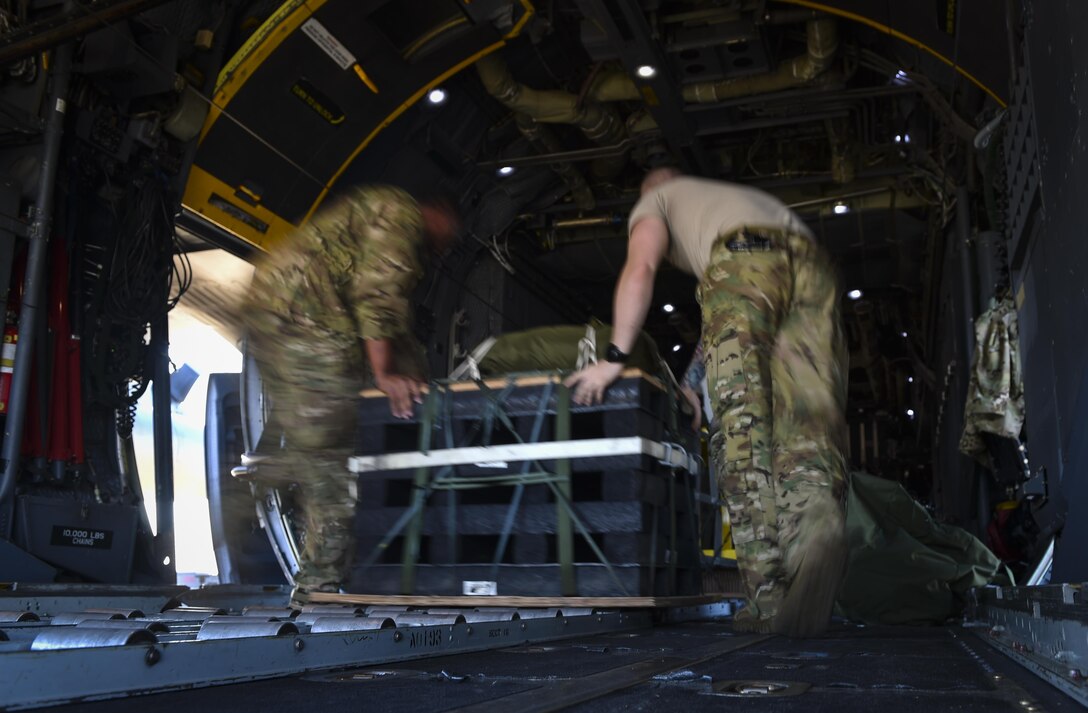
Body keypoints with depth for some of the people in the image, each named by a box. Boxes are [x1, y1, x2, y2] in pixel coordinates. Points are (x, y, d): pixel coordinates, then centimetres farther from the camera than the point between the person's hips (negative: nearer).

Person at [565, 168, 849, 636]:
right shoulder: (737, 194, 48)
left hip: (741, 264, -5)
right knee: (808, 423, -7)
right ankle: (817, 523, -40)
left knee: (742, 422, -9)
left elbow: (640, 269, 9)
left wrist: (615, 358, 6)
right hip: (811, 264, 5)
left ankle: (769, 597, -20)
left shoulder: (655, 200, 30)